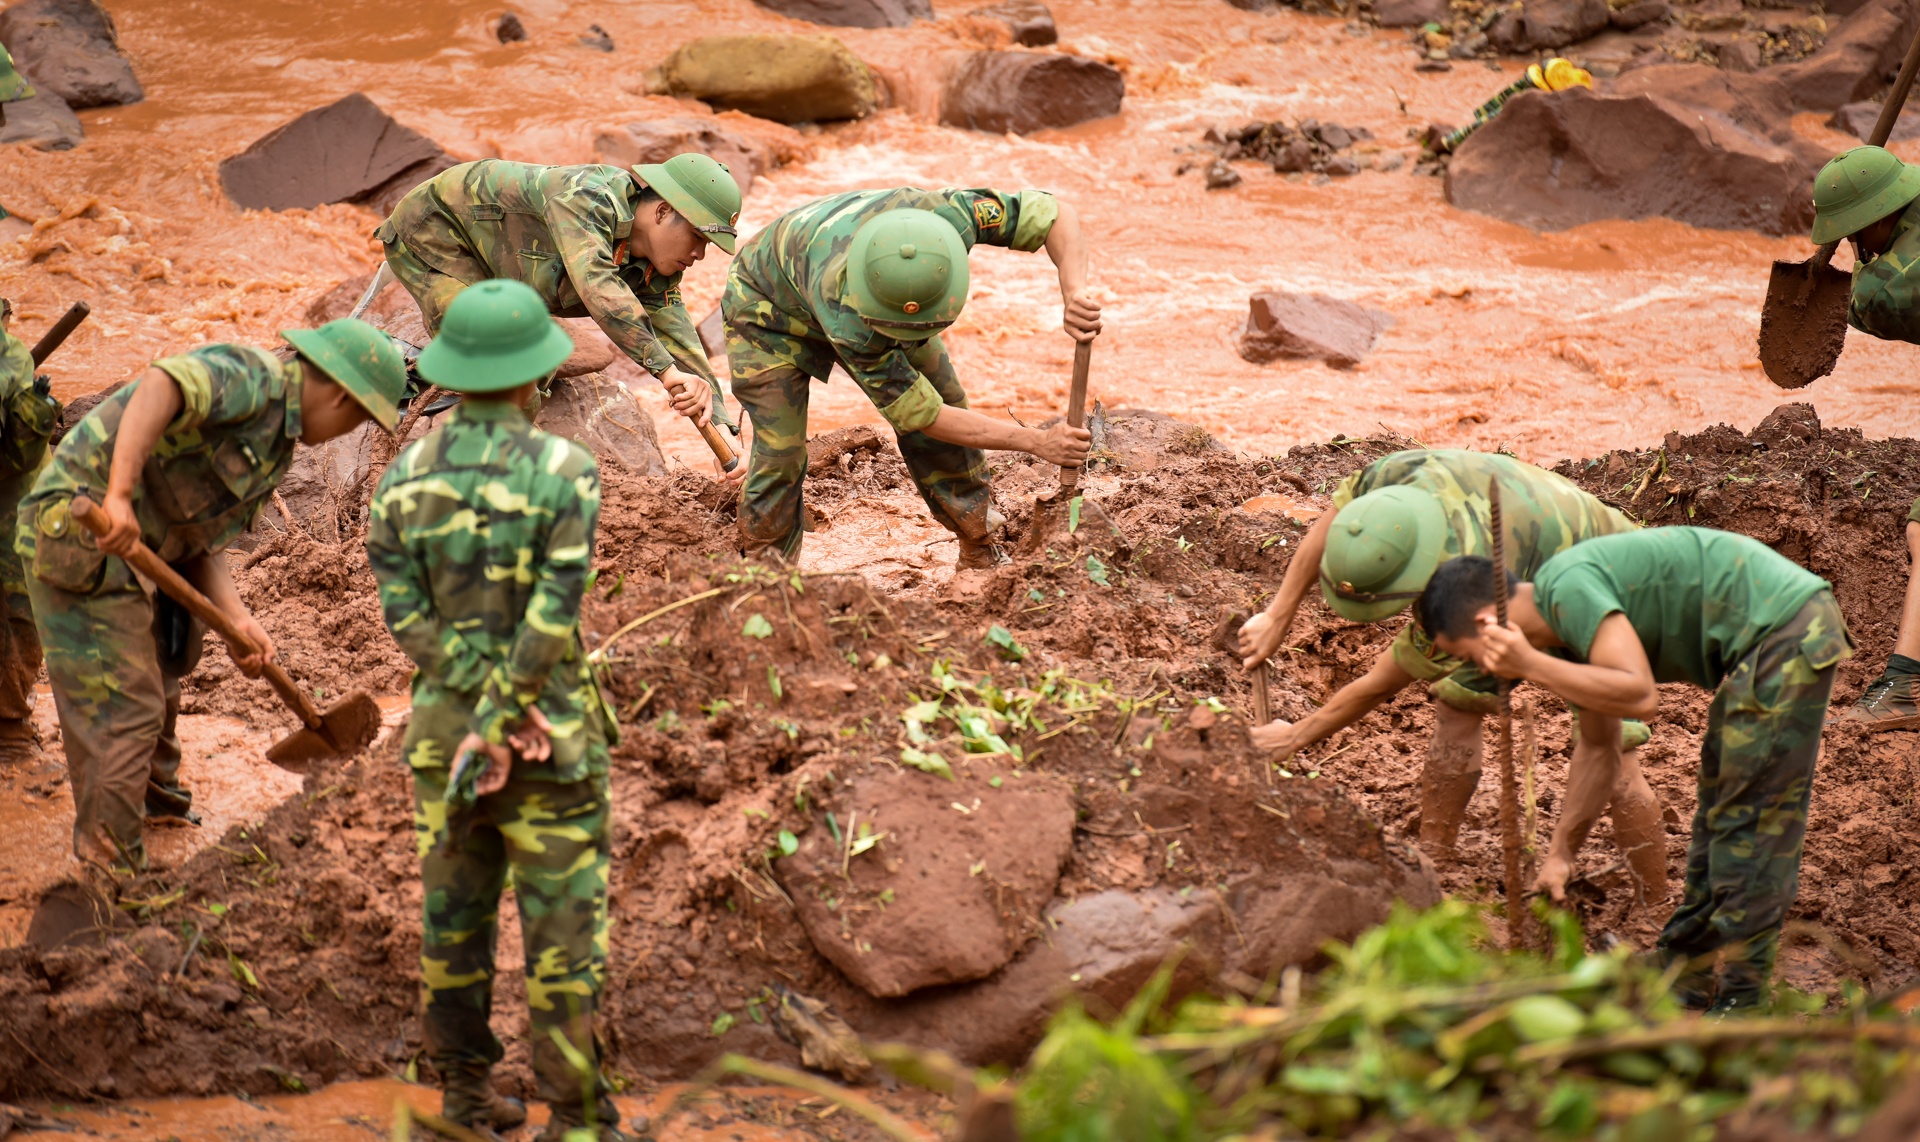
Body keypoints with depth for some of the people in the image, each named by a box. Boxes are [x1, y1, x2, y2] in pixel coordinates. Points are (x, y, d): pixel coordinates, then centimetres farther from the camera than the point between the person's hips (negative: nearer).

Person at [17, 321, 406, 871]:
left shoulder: (274, 447, 15)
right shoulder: (252, 377, -16)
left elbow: (204, 546, 11)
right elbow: (160, 386, -36)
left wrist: (239, 619, -6)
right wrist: (119, 497, -44)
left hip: (134, 552, 11)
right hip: (77, 541, -11)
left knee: (156, 678, 31)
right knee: (121, 711, -10)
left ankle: (156, 794, 55)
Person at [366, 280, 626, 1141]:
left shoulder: (403, 477, -3)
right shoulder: (565, 471, -15)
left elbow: (404, 614, -8)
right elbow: (555, 613, -22)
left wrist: (474, 722, -11)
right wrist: (504, 721, -16)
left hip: (442, 726, 4)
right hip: (552, 732, -4)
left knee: (456, 909, 15)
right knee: (564, 923, 4)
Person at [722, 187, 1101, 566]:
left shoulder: (948, 216, -40)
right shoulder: (846, 319, -47)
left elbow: (1056, 215, -27)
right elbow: (920, 413, -35)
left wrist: (1074, 293, -46)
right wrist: (1037, 442, -36)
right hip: (770, 304, -5)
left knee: (947, 401, -2)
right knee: (779, 451, -17)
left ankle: (982, 557, 11)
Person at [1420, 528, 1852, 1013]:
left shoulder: (1569, 587, -17)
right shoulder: (1567, 629, 14)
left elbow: (1640, 695, -26)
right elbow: (1598, 749, 23)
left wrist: (1531, 664, -20)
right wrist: (1560, 852, 23)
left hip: (1786, 630, -11)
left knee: (1751, 824, -6)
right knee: (1720, 817, 18)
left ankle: (1739, 1004, 0)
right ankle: (1685, 979, 29)